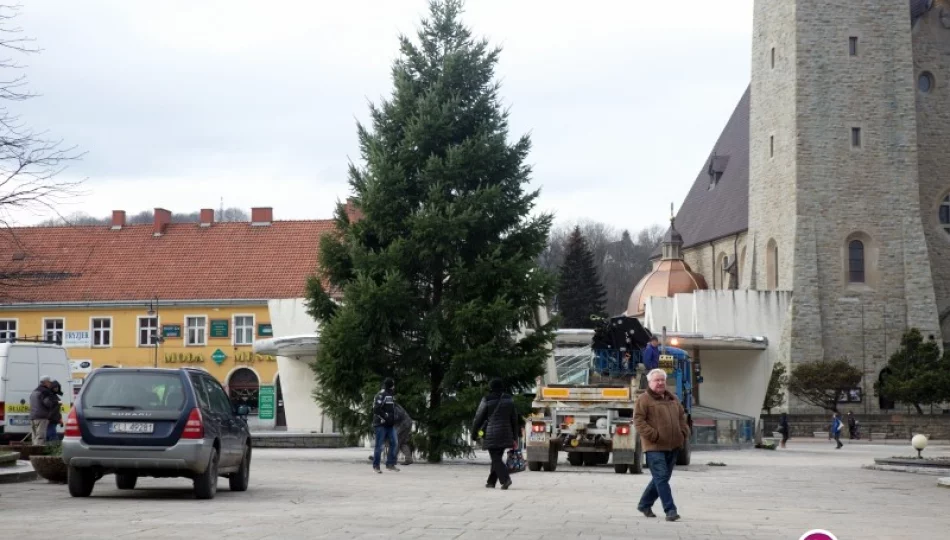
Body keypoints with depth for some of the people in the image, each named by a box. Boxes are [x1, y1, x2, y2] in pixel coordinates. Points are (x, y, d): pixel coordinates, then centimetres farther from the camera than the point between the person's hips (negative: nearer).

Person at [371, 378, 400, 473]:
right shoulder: (381, 395, -13)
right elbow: (376, 409, -22)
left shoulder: (392, 395, 17)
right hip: (381, 423, -8)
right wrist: (385, 417, -21)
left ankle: (390, 464, 8)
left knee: (394, 443, 2)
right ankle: (376, 465, 7)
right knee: (379, 445, -2)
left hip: (390, 425, 9)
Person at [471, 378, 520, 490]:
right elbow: (514, 420, 12)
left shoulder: (487, 400, -7)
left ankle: (505, 479, -22)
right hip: (505, 434, 5)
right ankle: (491, 482, 21)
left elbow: (479, 418, -2)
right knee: (497, 458, 15)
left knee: (496, 458, -5)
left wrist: (474, 433, 10)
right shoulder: (509, 400, 9)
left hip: (491, 435, -5)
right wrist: (514, 438, 18)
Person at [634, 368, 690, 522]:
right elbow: (638, 420, -11)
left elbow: (682, 417, 25)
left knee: (660, 478, 13)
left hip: (673, 446, 7)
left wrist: (684, 434, 9)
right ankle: (670, 510, -15)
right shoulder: (644, 400, -4)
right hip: (655, 447, -7)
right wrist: (653, 435, -19)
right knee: (661, 478, -12)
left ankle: (644, 505, 28)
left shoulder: (673, 399, 18)